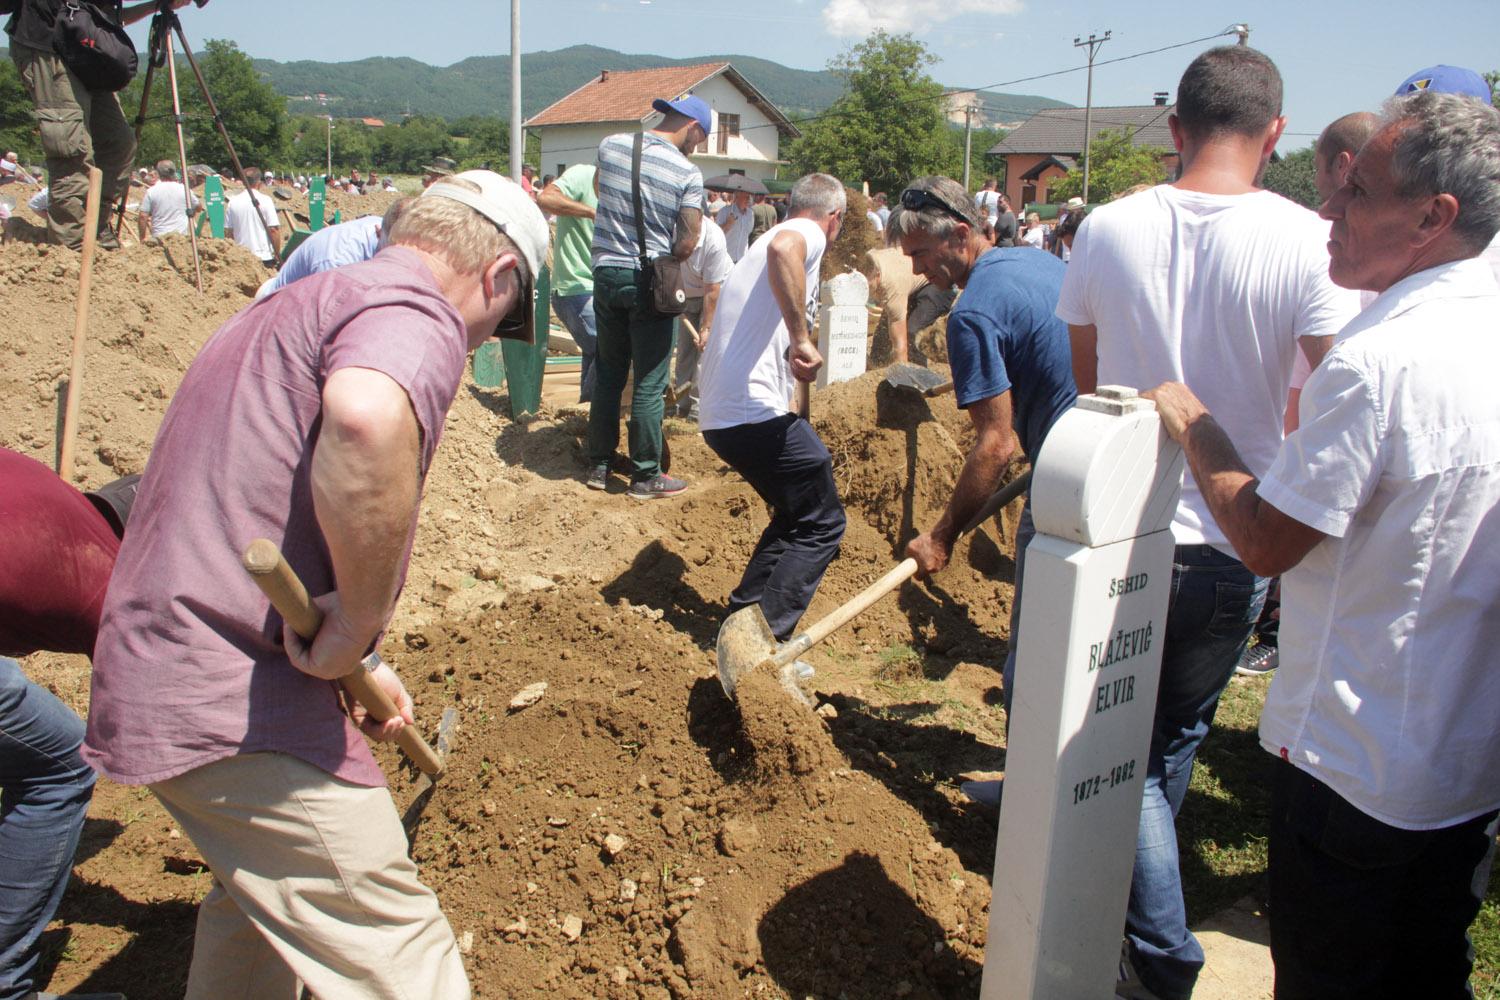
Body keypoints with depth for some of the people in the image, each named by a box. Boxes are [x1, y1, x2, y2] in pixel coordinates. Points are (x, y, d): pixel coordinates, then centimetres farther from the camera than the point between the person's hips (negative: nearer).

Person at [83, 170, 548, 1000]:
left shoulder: (295, 306, 21)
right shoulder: (416, 315, -12)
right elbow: (367, 417, -39)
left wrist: (347, 659, 26)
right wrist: (357, 625, -25)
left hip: (151, 673, 10)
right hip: (235, 703, -10)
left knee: (258, 887, 31)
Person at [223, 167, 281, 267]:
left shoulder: (232, 202, 3)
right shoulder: (265, 201, -7)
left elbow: (228, 231, 7)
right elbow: (274, 230, -11)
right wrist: (277, 253, -2)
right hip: (265, 256, -3)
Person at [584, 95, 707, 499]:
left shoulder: (610, 145, 3)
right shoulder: (688, 174, -11)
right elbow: (686, 245, -12)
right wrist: (664, 260, 7)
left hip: (606, 272, 5)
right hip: (648, 281, -5)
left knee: (607, 374, 16)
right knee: (649, 383, 3)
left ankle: (599, 465, 23)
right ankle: (645, 476, 10)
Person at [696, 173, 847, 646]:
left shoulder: (772, 237, 26)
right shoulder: (808, 233, -3)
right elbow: (782, 249, -30)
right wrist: (801, 338, -29)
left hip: (719, 413, 10)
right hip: (755, 411, -10)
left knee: (795, 515, 23)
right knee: (823, 524, 1)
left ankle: (742, 615, 21)